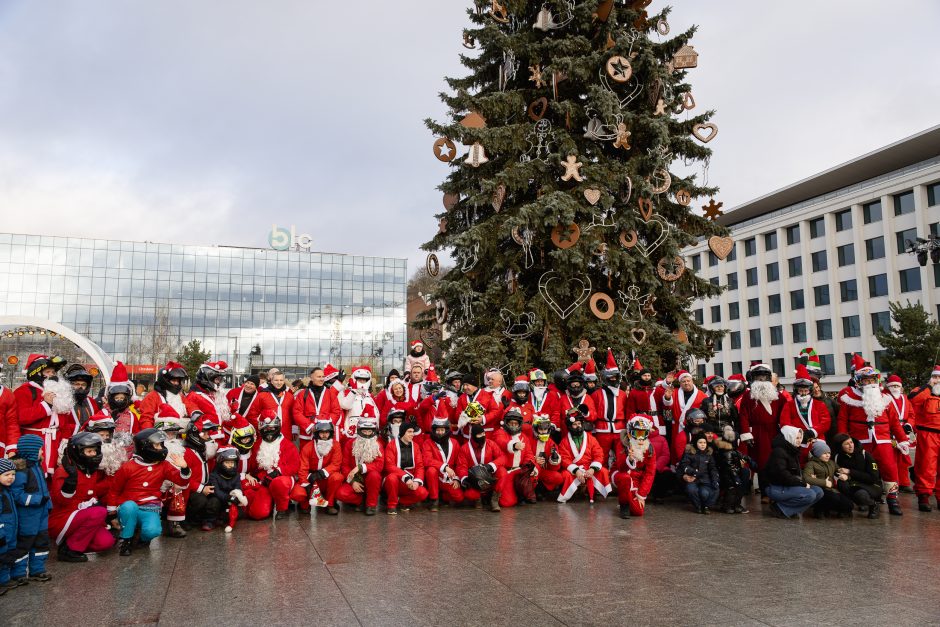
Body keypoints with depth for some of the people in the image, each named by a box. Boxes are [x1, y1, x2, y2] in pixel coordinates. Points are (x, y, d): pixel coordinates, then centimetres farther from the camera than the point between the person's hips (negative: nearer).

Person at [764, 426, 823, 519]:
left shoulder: (793, 451, 17)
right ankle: (779, 507, -11)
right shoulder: (779, 452, -15)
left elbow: (797, 472, 21)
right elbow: (782, 475, -24)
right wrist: (802, 484, -18)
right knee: (810, 495, -24)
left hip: (789, 485, 10)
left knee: (818, 491, -3)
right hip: (777, 488, -10)